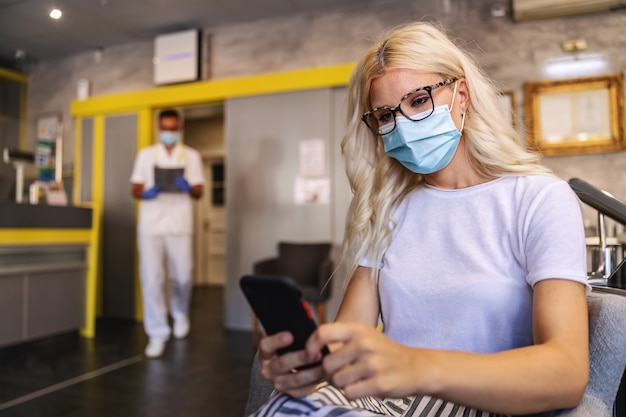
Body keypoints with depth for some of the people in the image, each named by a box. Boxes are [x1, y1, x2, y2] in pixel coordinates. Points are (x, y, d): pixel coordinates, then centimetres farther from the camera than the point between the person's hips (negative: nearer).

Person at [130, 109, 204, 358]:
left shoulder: (192, 156, 7)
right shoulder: (146, 155, 8)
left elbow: (199, 193, 5)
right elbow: (135, 190, 7)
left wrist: (188, 188, -18)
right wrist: (146, 193, -16)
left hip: (179, 226, 0)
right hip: (150, 225, 0)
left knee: (182, 277, 4)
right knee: (151, 279, -4)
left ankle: (180, 314, 34)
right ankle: (157, 334, 6)